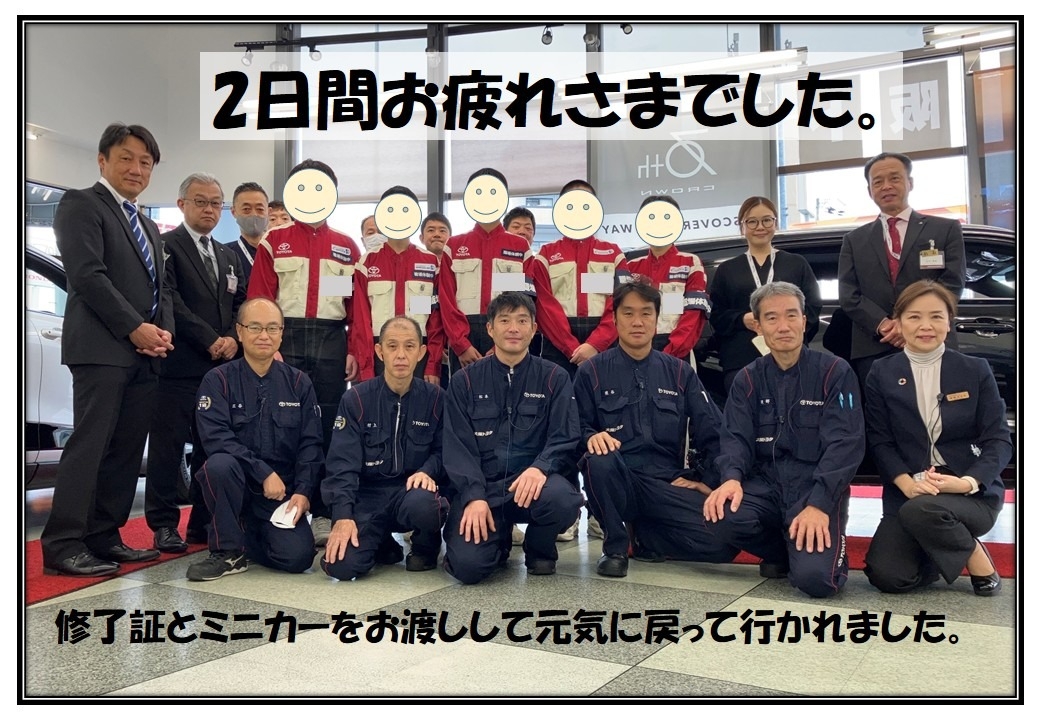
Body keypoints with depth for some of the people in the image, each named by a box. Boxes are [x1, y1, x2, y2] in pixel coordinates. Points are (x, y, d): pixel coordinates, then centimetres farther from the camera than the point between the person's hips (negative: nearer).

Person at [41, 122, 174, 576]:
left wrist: (164, 331, 1)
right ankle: (62, 546, -4)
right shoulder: (81, 205, 0)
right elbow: (87, 275, -12)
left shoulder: (148, 226, 24)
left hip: (144, 352, 8)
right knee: (90, 443, -10)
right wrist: (135, 328, -15)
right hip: (101, 347, -7)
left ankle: (105, 537, 12)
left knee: (127, 448, 6)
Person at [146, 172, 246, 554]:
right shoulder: (165, 246, 0)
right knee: (168, 446, -1)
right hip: (179, 365, -5)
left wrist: (232, 338, -3)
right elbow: (171, 303, -10)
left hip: (222, 365, 6)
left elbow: (240, 305, 15)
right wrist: (210, 341, -12)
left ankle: (204, 522, 15)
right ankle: (164, 525, 8)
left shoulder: (228, 256, 21)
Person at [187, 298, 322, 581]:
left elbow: (310, 443, 1)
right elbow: (215, 437, -15)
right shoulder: (218, 380, -3)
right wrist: (263, 473, -22)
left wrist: (303, 491, -12)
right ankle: (229, 550, -12)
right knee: (220, 465, -35)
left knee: (298, 557, -18)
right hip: (235, 481, -2)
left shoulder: (298, 382, 4)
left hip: (284, 489, 2)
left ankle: (251, 537, 17)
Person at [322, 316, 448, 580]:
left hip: (412, 489, 0)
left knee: (423, 504, -37)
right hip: (367, 495, 0)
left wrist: (427, 471, -20)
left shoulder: (435, 398, 0)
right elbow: (342, 463, -9)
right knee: (341, 565, -23)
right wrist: (343, 516, -21)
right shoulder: (355, 399, -4)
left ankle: (426, 550, 0)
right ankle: (383, 544, 15)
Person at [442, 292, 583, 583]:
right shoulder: (465, 381, 5)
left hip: (532, 482, 0)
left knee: (565, 500, -34)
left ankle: (539, 549, 3)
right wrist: (474, 496, -17)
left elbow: (565, 438, -3)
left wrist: (540, 467, -25)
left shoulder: (554, 378, 5)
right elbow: (457, 446, -2)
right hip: (479, 486, 0)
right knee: (468, 566, -23)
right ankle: (499, 541, 16)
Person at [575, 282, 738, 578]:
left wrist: (706, 479, 3)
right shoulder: (592, 372, 5)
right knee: (599, 460, -38)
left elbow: (713, 433, 12)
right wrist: (591, 438, -22)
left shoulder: (679, 372, 12)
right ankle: (615, 546, -10)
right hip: (616, 482, -2)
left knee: (723, 541, -22)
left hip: (668, 485, 2)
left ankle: (645, 538, 9)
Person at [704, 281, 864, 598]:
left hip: (818, 489, -3)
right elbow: (736, 438, -1)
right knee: (721, 517, -28)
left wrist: (818, 504, -24)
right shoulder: (748, 379, 7)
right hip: (766, 485, 3)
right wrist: (732, 477, -24)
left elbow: (844, 444, -11)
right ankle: (784, 553, 5)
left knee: (814, 578, -26)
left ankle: (827, 549, 13)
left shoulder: (835, 372, -3)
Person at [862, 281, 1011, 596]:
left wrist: (968, 482, -20)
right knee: (886, 576, -18)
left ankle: (980, 564, -4)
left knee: (919, 511, -35)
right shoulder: (882, 374, 3)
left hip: (973, 492, -1)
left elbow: (999, 439, -2)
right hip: (907, 492, 2)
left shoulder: (975, 371, 3)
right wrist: (907, 483, -19)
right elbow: (880, 441, -2)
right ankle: (942, 550, 17)